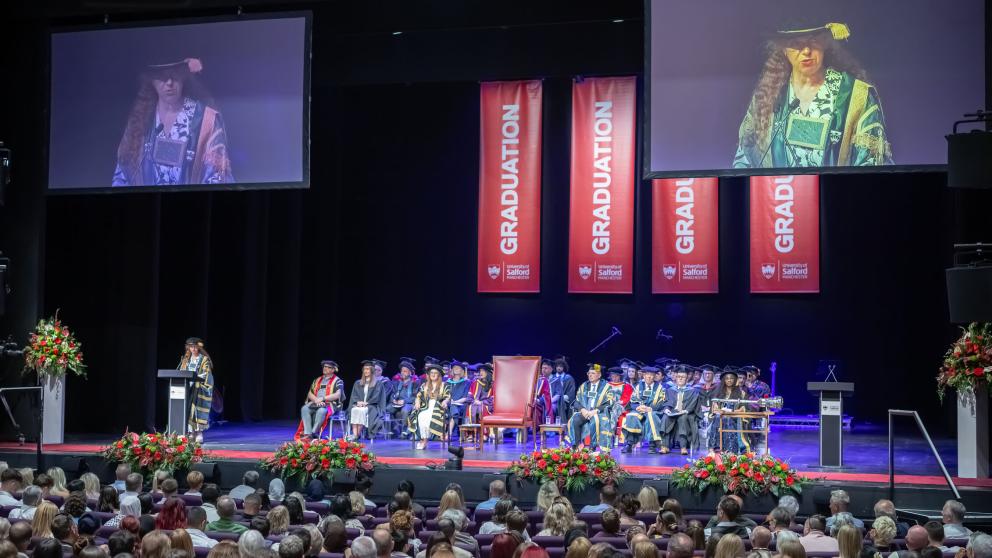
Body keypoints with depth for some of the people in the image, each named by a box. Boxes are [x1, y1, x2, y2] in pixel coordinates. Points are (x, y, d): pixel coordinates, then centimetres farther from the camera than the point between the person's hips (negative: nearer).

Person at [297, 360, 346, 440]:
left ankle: (314, 433, -30)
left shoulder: (337, 381, 3)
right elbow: (310, 394, 13)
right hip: (316, 403, 5)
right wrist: (316, 400, -9)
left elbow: (337, 395, -10)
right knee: (304, 408, -25)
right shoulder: (317, 380, 20)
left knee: (321, 411, -39)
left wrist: (322, 398, -17)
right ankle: (307, 434, -31)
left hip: (330, 404, -5)